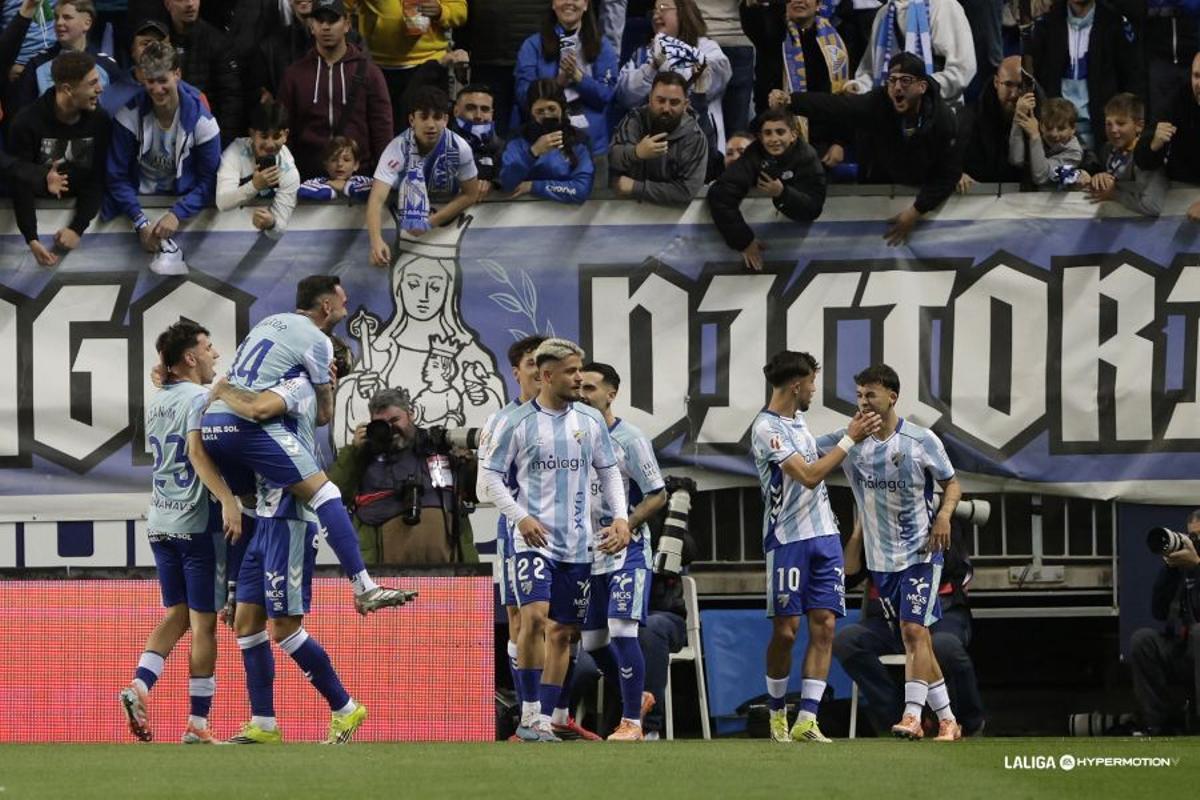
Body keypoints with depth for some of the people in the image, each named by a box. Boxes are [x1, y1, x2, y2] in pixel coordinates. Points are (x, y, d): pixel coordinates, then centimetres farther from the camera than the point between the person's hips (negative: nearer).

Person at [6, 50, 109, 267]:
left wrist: (77, 228, -22)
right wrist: (31, 239, -29)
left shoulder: (99, 121, -9)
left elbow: (97, 180, -8)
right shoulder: (28, 122, -17)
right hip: (37, 208, -2)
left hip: (81, 208, 2)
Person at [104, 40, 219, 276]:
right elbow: (117, 175, -6)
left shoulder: (200, 119, -11)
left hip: (183, 198, 0)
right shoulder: (130, 114, -10)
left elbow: (209, 179, -8)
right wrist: (140, 222, -17)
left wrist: (177, 214, -22)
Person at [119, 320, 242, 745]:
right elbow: (197, 451, -26)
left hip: (160, 521, 7)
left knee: (177, 613, 17)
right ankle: (198, 725, 1)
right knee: (203, 623, 0)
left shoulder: (156, 402, 14)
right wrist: (228, 499, -33)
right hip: (197, 522, -7)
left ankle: (139, 686, -4)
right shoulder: (198, 397, -11)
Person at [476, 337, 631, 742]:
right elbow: (489, 477, -2)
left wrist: (621, 516, 3)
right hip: (534, 538, -5)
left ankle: (544, 722, 12)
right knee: (535, 617, -23)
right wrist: (520, 516, -14)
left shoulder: (590, 420, 8)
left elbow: (609, 471, 18)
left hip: (577, 544, 5)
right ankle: (529, 713, -14)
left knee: (562, 632, 6)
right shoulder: (516, 422, -4)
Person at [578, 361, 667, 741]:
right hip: (591, 555, 7)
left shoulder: (629, 439, -9)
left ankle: (632, 721, -9)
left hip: (627, 552, -7)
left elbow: (657, 496, -8)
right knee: (592, 642, 9)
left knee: (621, 631, -16)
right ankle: (637, 698, 32)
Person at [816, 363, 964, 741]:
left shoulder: (922, 440, -6)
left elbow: (952, 485, 3)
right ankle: (947, 720, 14)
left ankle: (912, 716, -19)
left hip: (920, 550, -4)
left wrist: (944, 515, -17)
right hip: (881, 557, 4)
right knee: (914, 638, 7)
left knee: (914, 629, -16)